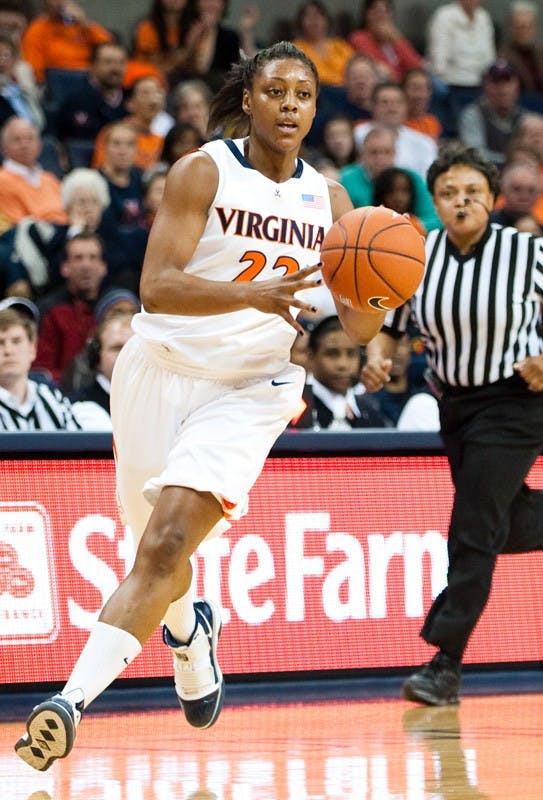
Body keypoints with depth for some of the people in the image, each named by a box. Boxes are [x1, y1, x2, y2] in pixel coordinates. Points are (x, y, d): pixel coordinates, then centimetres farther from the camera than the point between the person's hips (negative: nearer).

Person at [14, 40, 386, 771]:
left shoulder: (327, 200, 6)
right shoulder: (203, 173, -5)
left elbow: (360, 328, 11)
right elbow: (156, 287, -17)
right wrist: (254, 294, -32)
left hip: (250, 388, 0)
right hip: (163, 370, 0)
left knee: (167, 545, -19)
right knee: (162, 549, 13)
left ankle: (73, 702, -27)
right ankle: (190, 636, 48)